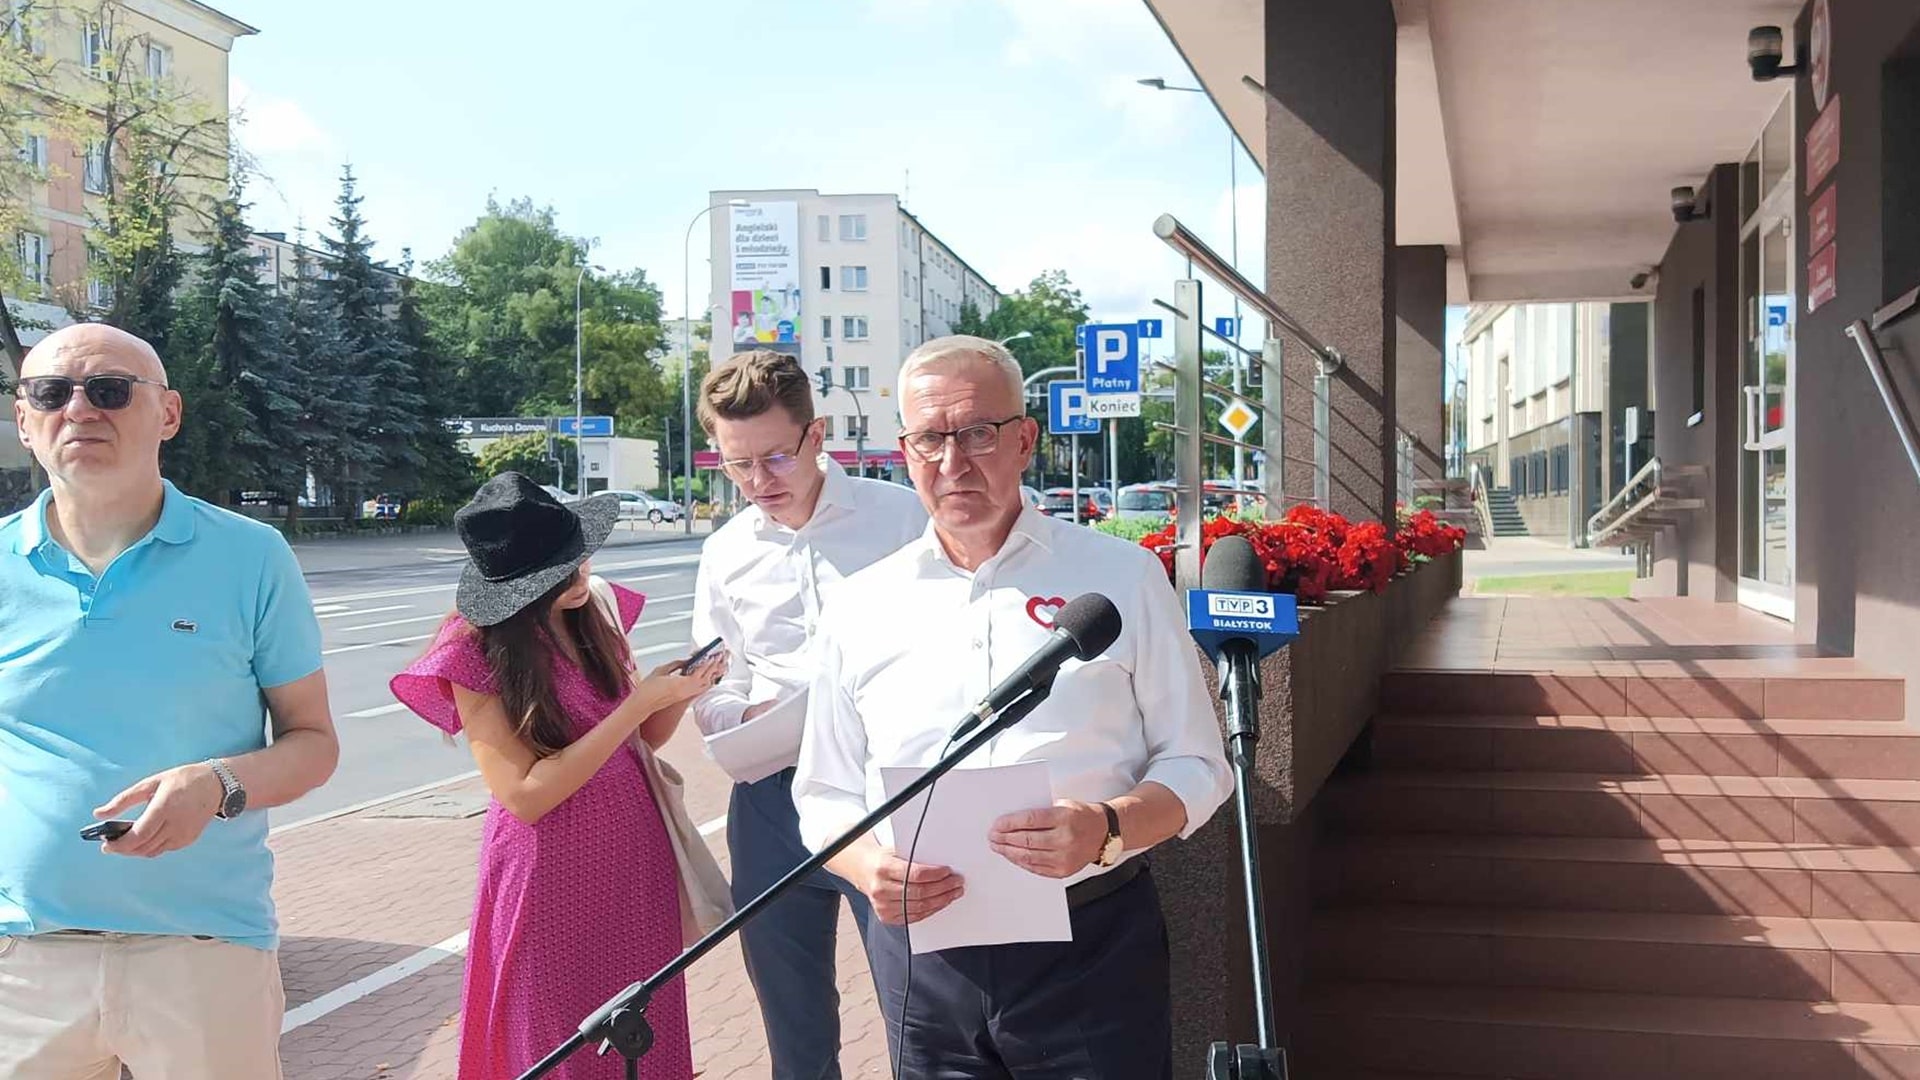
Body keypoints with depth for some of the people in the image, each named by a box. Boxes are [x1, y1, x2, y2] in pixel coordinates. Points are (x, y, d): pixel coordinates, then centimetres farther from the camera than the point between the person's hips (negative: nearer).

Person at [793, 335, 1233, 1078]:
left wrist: (1108, 829, -18)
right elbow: (826, 795, 10)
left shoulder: (1121, 577, 0)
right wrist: (870, 869, -11)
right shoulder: (861, 608, 6)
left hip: (1093, 944, -2)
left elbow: (1196, 766, 1)